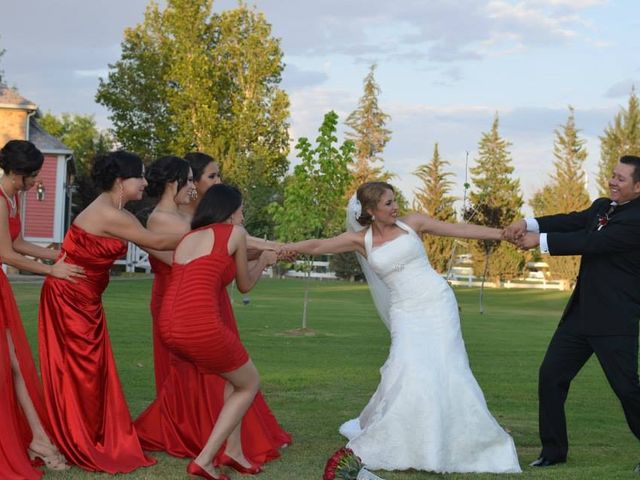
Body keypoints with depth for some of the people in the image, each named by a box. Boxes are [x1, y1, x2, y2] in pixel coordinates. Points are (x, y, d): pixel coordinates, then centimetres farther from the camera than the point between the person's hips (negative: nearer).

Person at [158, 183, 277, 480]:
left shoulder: (188, 237, 23)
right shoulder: (235, 232, 7)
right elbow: (245, 285, 19)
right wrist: (264, 261, 38)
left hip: (170, 329, 7)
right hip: (201, 327, -7)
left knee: (233, 373, 29)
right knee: (249, 385, 17)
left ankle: (232, 451, 23)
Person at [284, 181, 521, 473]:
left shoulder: (411, 223, 4)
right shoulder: (361, 240, 3)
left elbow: (460, 230, 4)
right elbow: (316, 246, 0)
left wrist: (504, 234, 2)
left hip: (437, 303, 0)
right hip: (406, 312, 0)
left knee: (446, 370, -5)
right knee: (407, 372, -14)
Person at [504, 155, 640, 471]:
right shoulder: (602, 206, 11)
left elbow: (591, 242, -22)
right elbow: (573, 221, 0)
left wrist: (540, 241, -19)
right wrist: (528, 224, -15)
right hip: (581, 314, 8)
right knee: (550, 376, 6)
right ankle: (553, 450, 16)